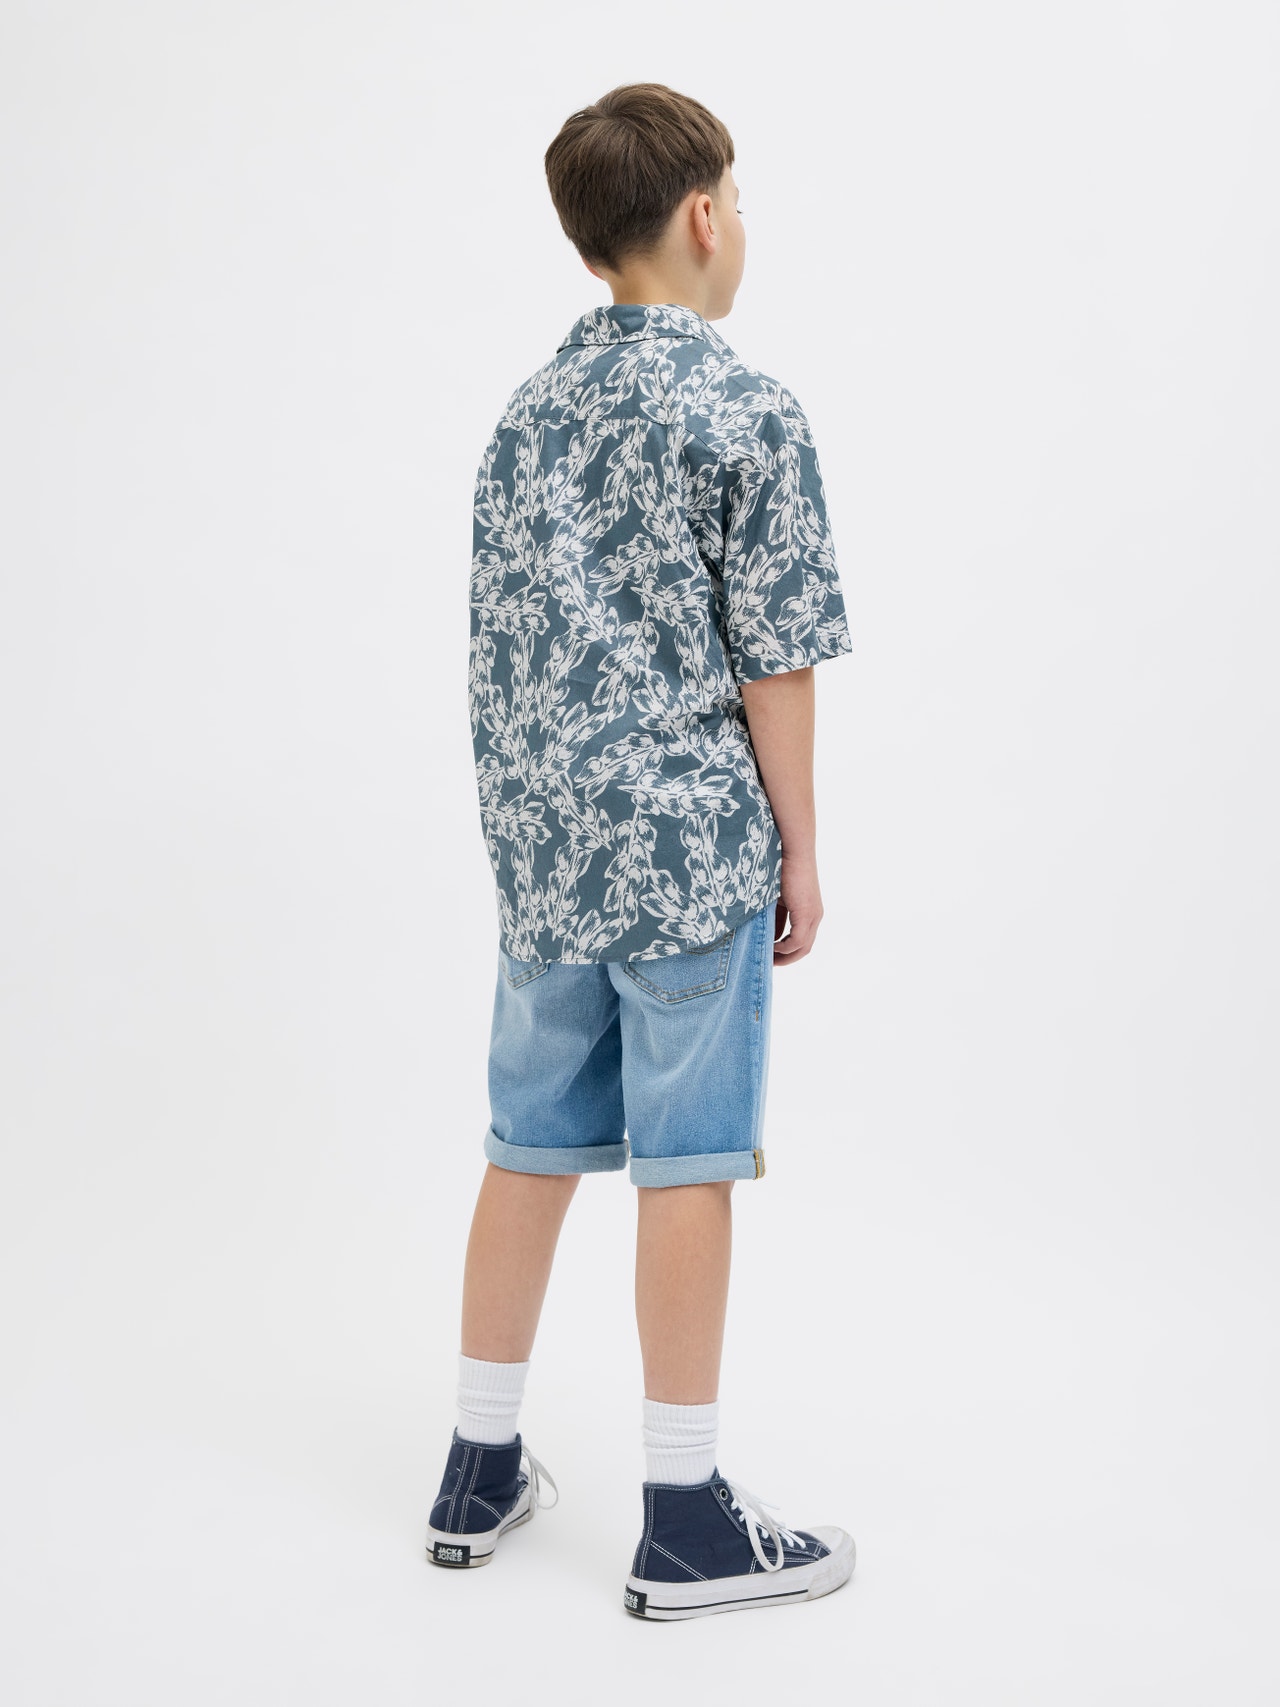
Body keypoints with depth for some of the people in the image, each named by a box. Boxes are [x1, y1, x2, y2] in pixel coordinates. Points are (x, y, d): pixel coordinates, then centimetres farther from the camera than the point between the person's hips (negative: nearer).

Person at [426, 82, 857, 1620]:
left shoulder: (525, 413, 10)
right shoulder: (746, 413, -10)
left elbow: (503, 647, 13)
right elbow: (775, 661, -10)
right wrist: (799, 852, -2)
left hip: (542, 844, 7)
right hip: (691, 846, -6)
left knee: (530, 1147, 14)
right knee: (683, 1165, 1)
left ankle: (480, 1473, 25)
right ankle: (685, 1526, 11)